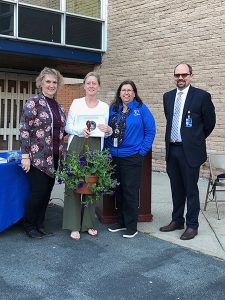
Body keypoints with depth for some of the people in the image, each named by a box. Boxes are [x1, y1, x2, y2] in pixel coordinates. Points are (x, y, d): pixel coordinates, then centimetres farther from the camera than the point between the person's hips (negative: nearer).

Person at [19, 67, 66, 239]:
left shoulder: (59, 107, 14)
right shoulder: (34, 102, -7)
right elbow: (24, 130, -12)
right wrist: (25, 156, -16)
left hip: (54, 158, 6)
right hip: (37, 157, -6)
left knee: (47, 192, 10)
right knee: (39, 191, -5)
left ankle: (39, 224, 24)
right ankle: (29, 225, 15)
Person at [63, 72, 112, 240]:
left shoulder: (104, 107, 12)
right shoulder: (76, 103, 8)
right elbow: (68, 127, 5)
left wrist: (108, 130, -7)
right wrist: (80, 130, -15)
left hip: (95, 147, 1)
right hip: (77, 146, -1)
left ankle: (88, 223, 15)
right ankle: (74, 225, 3)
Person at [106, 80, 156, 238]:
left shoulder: (141, 108, -3)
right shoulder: (113, 109, 9)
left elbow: (151, 130, -4)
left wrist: (142, 151, -8)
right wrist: (107, 149, 2)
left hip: (132, 157, -4)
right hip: (114, 157, 5)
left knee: (130, 191, -1)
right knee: (118, 190, 12)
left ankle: (131, 226, 11)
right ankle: (121, 221, 26)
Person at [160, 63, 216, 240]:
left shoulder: (201, 96, -7)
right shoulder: (168, 96, 10)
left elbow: (210, 122, 1)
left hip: (190, 151, -5)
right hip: (172, 150, 5)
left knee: (191, 189, 2)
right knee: (176, 188, 15)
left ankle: (192, 225, 14)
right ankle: (177, 221, 28)